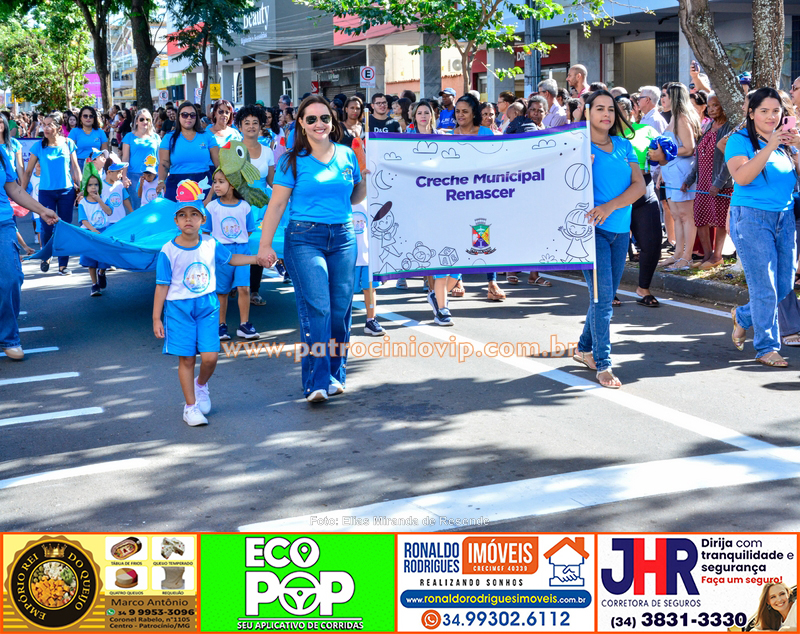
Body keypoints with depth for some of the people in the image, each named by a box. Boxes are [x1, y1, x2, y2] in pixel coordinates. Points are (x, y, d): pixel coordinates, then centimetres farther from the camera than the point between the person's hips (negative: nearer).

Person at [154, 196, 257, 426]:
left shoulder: (210, 245, 0)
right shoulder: (168, 251, -9)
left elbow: (231, 259, 19)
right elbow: (162, 286, -5)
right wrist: (156, 318, -5)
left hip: (207, 305, 2)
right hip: (179, 308, -2)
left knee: (210, 357, -7)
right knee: (186, 359, 1)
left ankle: (201, 384, 27)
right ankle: (190, 406, 14)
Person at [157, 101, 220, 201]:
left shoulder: (207, 136, 10)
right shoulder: (169, 138, 8)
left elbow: (218, 162, 7)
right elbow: (164, 164, 1)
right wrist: (161, 181, -17)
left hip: (203, 185, 1)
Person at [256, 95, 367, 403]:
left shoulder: (347, 155, 11)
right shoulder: (293, 161, 1)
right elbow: (276, 204, 0)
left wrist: (367, 178, 2)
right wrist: (265, 245, -4)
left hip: (343, 237, 4)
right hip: (304, 238, -4)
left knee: (341, 308, 3)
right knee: (317, 307, -13)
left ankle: (336, 374, 17)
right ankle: (317, 381, -11)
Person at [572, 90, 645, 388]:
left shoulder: (624, 146, 11)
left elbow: (640, 185, 1)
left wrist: (610, 206, -14)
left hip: (619, 229, 6)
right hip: (591, 228, -5)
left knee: (606, 295, 13)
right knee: (602, 296, -9)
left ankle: (584, 349, 31)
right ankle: (603, 365, -4)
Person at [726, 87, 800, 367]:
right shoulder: (740, 140, -4)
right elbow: (742, 177, -19)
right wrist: (769, 147, -23)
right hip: (752, 218, -6)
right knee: (765, 288, -6)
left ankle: (743, 316, 33)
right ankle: (765, 347, 6)